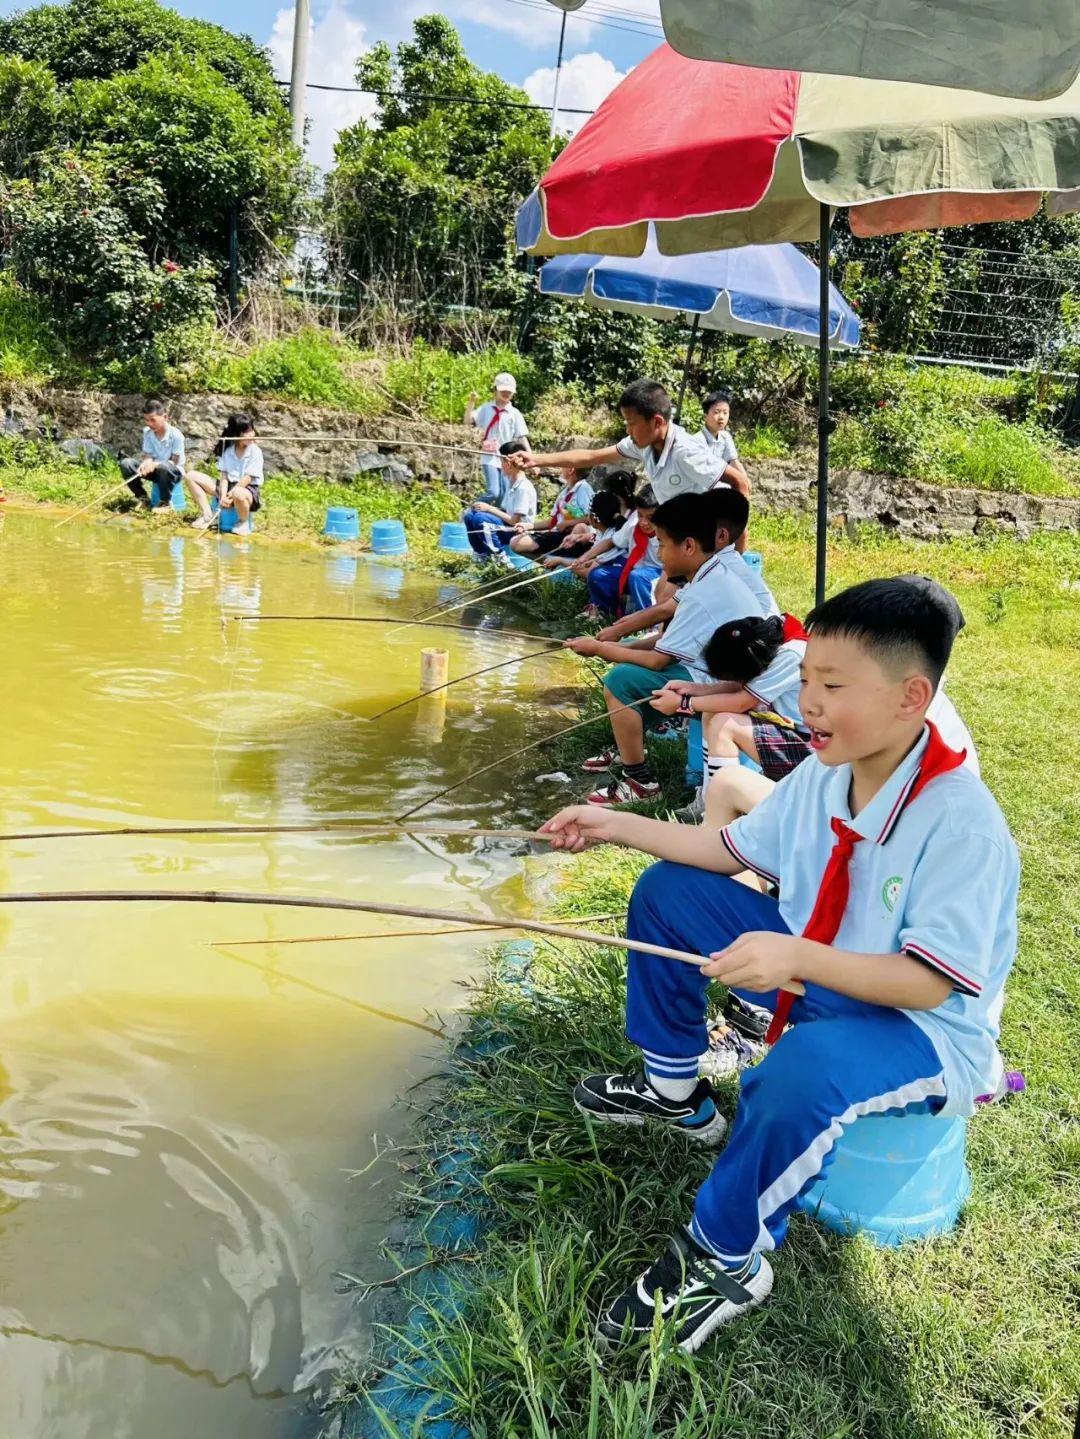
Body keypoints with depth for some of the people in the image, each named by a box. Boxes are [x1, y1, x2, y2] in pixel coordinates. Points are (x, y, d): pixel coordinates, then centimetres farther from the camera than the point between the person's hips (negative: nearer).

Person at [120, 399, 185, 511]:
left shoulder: (175, 435, -19)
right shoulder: (147, 433, -3)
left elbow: (174, 462, -18)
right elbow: (147, 456, -3)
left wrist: (155, 464, -33)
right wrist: (146, 464, -28)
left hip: (173, 472, -5)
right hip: (154, 469, 5)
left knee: (163, 467, -41)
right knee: (125, 463, -14)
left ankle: (165, 501, -15)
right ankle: (143, 498, 0)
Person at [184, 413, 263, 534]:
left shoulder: (255, 452, -11)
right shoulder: (227, 450, 2)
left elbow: (247, 479, -16)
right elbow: (224, 476, -3)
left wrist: (229, 496, -21)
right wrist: (223, 496, -20)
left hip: (249, 489, -6)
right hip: (229, 487, 6)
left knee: (238, 494, -46)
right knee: (191, 476, -2)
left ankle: (244, 523, -12)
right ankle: (207, 516, -2)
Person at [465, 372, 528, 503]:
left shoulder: (515, 414, 4)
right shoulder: (486, 409, 3)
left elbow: (523, 438, 2)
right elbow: (468, 420, -6)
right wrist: (471, 402, -17)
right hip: (489, 458, -2)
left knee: (504, 496, 3)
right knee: (493, 492, -17)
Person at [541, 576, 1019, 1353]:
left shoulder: (962, 823, -29)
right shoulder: (823, 776, -6)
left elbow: (929, 983, -30)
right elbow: (732, 849, 8)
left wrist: (796, 958, -41)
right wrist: (614, 825, 1)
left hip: (925, 1030, -8)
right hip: (820, 978, 8)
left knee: (807, 1064, -42)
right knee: (667, 891, 6)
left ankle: (726, 1263, -15)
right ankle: (674, 1088, 22)